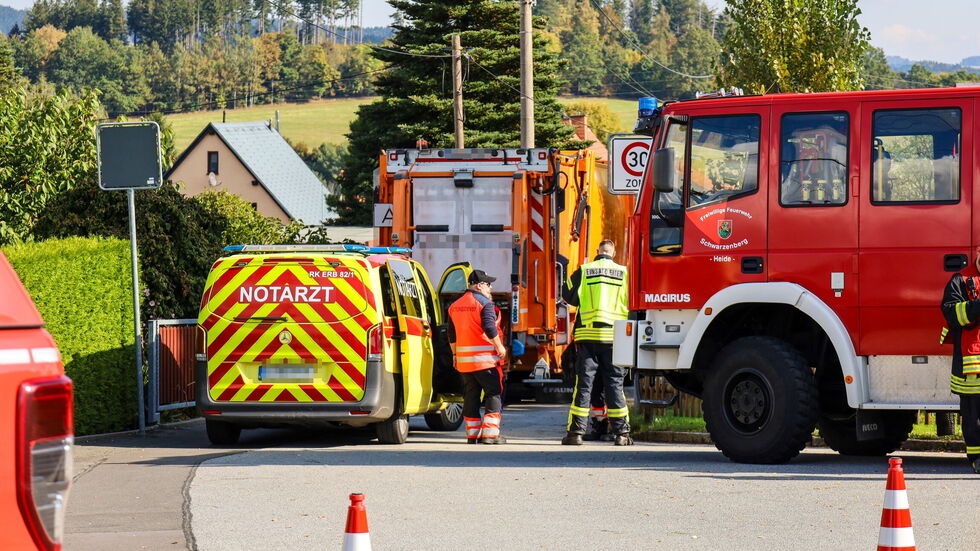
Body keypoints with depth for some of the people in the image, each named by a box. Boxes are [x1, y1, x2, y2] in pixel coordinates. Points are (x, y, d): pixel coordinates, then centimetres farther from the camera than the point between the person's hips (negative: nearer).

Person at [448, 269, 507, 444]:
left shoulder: (455, 306, 14)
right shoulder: (485, 303, -10)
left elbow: (452, 334, 18)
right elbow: (489, 328, -19)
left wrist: (455, 354, 24)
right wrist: (500, 347, -11)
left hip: (464, 359, 7)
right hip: (486, 358, -7)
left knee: (470, 396, 12)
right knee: (493, 394, -2)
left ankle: (472, 434, 12)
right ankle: (489, 433, -9)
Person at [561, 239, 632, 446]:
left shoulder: (583, 271, 1)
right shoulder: (624, 273, 3)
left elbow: (568, 295, 7)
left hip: (587, 334, 0)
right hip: (615, 335, 0)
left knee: (583, 384, 2)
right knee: (614, 384, 5)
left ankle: (576, 431, 0)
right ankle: (621, 433, 4)